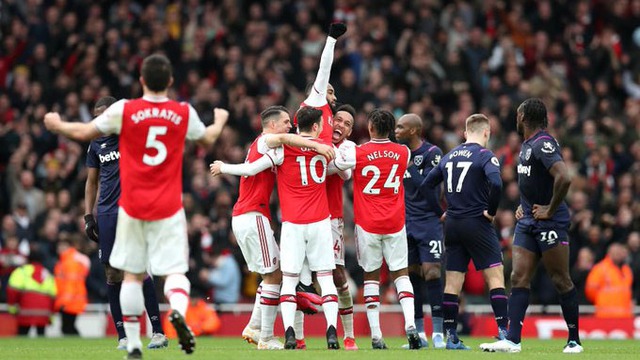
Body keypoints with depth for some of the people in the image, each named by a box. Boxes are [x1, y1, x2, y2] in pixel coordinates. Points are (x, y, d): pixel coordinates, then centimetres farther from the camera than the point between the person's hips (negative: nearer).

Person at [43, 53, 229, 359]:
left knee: (133, 275, 8)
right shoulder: (184, 113, 0)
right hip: (169, 207, 0)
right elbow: (207, 139, 21)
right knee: (175, 271, -1)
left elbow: (84, 133, 4)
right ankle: (178, 310, -33)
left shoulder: (124, 110, -6)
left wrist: (57, 125, 25)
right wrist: (220, 120, 43)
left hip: (132, 207, 0)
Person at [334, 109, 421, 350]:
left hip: (367, 224, -2)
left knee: (371, 276, 7)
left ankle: (376, 335, 2)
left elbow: (335, 163, -2)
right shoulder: (403, 153, -1)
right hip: (395, 224, 2)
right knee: (401, 274, 8)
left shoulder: (357, 153, -12)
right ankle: (410, 325, -10)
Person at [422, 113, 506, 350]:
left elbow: (427, 184, 15)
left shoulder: (450, 156, 13)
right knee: (495, 276, -3)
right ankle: (503, 331, -11)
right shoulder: (485, 155, -7)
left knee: (452, 282, 7)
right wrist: (492, 211, -11)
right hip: (477, 223, -6)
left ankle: (451, 337, 6)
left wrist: (440, 213, 14)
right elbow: (495, 183, -24)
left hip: (452, 224, 6)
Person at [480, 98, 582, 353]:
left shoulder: (543, 144, -16)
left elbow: (564, 178, -29)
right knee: (519, 279, 0)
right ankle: (512, 340, -3)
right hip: (528, 222, 9)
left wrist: (550, 209, -19)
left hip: (550, 223, -9)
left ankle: (574, 341, 7)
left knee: (561, 280, -2)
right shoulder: (527, 145, 16)